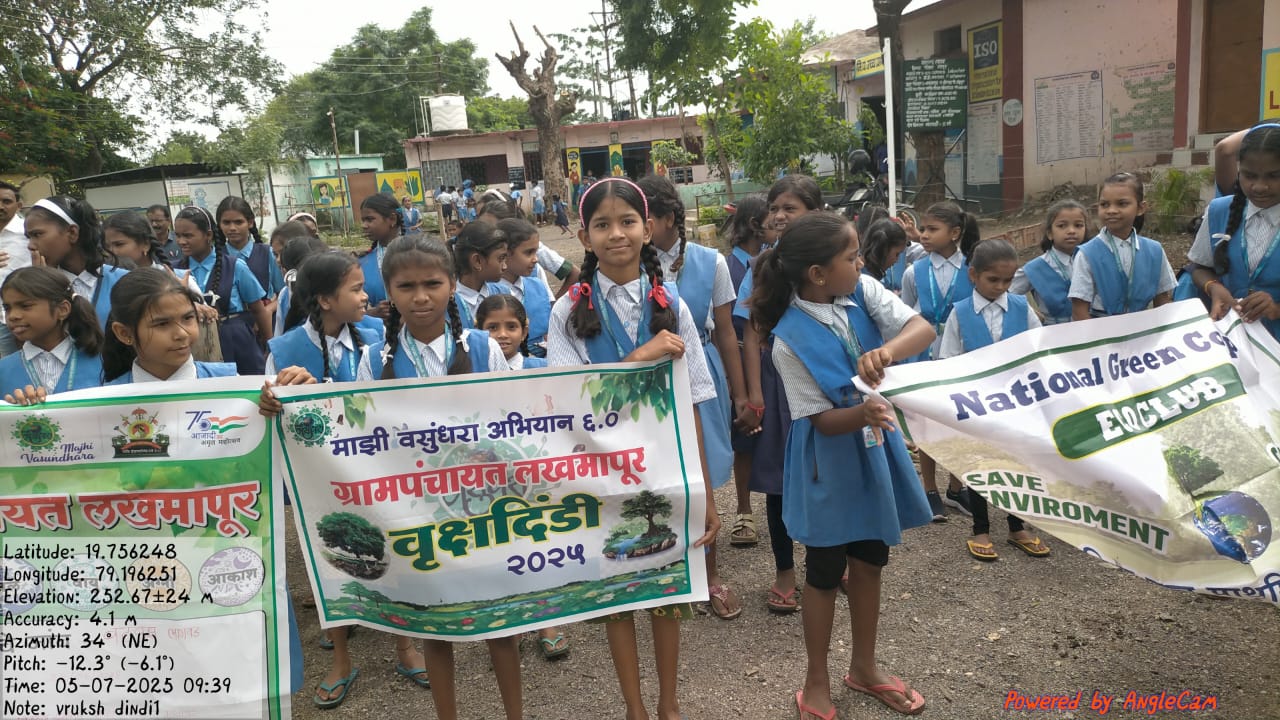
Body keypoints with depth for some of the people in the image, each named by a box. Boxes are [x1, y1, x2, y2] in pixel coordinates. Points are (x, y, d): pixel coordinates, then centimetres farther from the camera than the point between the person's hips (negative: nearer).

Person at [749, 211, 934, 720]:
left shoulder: (863, 292, -8)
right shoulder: (790, 338, -22)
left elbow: (923, 329, -18)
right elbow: (822, 420, -20)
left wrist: (887, 349, -38)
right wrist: (863, 413, -40)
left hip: (875, 451, 5)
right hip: (830, 465, -5)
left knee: (870, 562, 19)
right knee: (825, 572, 10)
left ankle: (864, 667, 40)